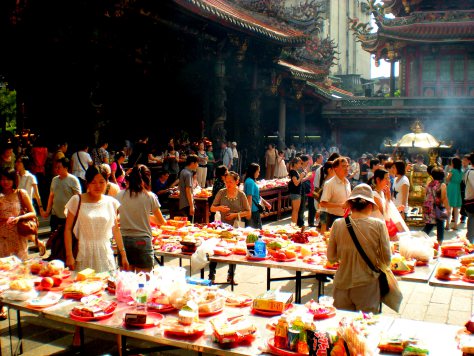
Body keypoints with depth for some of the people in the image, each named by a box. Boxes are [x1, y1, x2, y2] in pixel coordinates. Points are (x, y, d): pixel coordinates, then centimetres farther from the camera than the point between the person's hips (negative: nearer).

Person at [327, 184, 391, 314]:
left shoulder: (338, 224, -7)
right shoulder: (378, 225, -11)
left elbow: (331, 258, 2)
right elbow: (386, 260, -3)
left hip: (343, 285, 2)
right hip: (367, 285, -1)